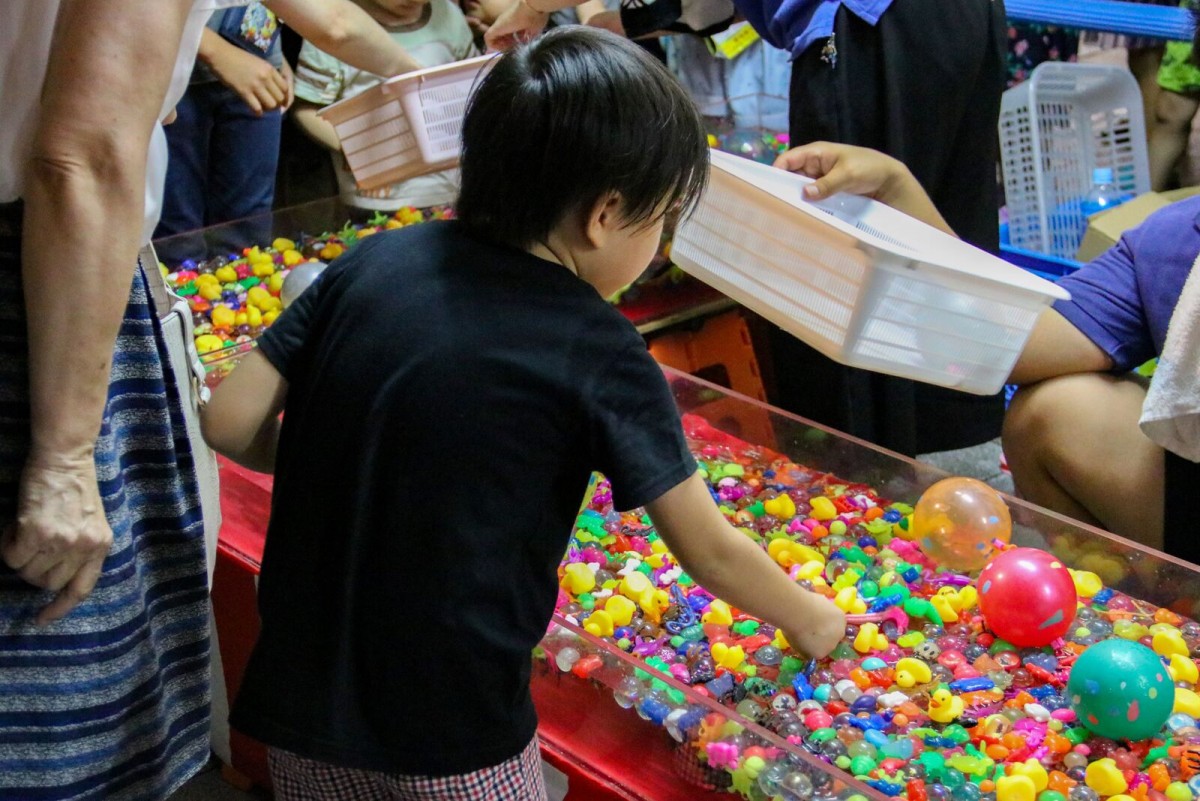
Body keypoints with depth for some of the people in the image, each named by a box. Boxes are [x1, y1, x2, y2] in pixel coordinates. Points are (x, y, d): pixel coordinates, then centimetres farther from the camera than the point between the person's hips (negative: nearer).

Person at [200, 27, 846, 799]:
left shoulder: (374, 262, -3)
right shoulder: (597, 354, -13)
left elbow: (231, 423, 0)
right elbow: (709, 551, -4)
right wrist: (810, 619, 14)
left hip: (302, 697, 4)